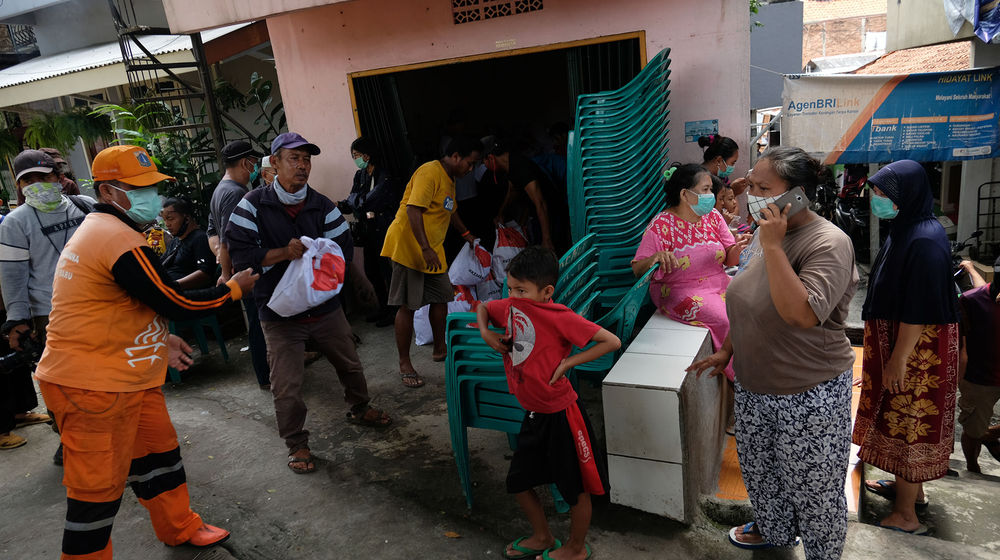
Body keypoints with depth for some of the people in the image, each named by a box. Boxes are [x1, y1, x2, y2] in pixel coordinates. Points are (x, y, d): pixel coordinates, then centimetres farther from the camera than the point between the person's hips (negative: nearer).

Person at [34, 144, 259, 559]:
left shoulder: (99, 231, 13)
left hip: (125, 377, 11)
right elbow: (179, 305, -21)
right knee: (98, 486, 2)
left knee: (157, 450, 20)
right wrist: (234, 287, -6)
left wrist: (159, 341, 16)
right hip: (93, 387, -11)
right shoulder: (120, 240, -23)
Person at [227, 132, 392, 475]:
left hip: (324, 305, 4)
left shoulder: (322, 206, 1)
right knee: (286, 387, 1)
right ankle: (296, 445, 22)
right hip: (279, 312, -3)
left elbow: (344, 249, -3)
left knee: (350, 364, 19)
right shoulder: (253, 205, -8)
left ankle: (359, 409, 47)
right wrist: (283, 253, -25)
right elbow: (239, 252, -16)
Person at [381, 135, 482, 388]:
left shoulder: (448, 178, 16)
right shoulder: (430, 173, -16)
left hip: (432, 250, 10)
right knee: (408, 306, -5)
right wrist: (425, 249, -30)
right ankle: (404, 364, 4)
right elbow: (413, 209, -26)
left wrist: (466, 234, 44)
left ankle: (440, 349, 28)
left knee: (441, 298, 11)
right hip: (408, 247, -10)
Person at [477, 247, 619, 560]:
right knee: (519, 481, 20)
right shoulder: (510, 307, -2)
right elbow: (482, 308, 19)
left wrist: (568, 362, -22)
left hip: (561, 414, -7)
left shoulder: (560, 317, -21)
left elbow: (612, 342, -22)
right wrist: (485, 333, 0)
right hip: (533, 413, 8)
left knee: (576, 487, 12)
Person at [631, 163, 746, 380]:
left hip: (719, 283, 6)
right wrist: (656, 257, -34)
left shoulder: (713, 216, 5)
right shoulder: (661, 226, -12)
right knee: (728, 321, -25)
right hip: (680, 292, -6)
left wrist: (737, 249, -16)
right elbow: (637, 269, -12)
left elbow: (729, 260, 7)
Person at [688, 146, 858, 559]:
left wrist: (772, 246, -32)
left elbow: (802, 314, -36)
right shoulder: (768, 233, 2)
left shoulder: (828, 243, -22)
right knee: (758, 469, 26)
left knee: (813, 487, 12)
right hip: (755, 387, 8)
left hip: (809, 397, -8)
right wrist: (727, 351, 15)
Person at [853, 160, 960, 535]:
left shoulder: (925, 240, -24)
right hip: (897, 340, 9)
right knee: (901, 416, 21)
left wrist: (899, 360, -21)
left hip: (918, 346, -9)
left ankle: (905, 515, 14)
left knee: (908, 422, 1)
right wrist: (890, 354, 21)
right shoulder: (905, 230, 7)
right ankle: (911, 488, 38)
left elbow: (919, 309, -25)